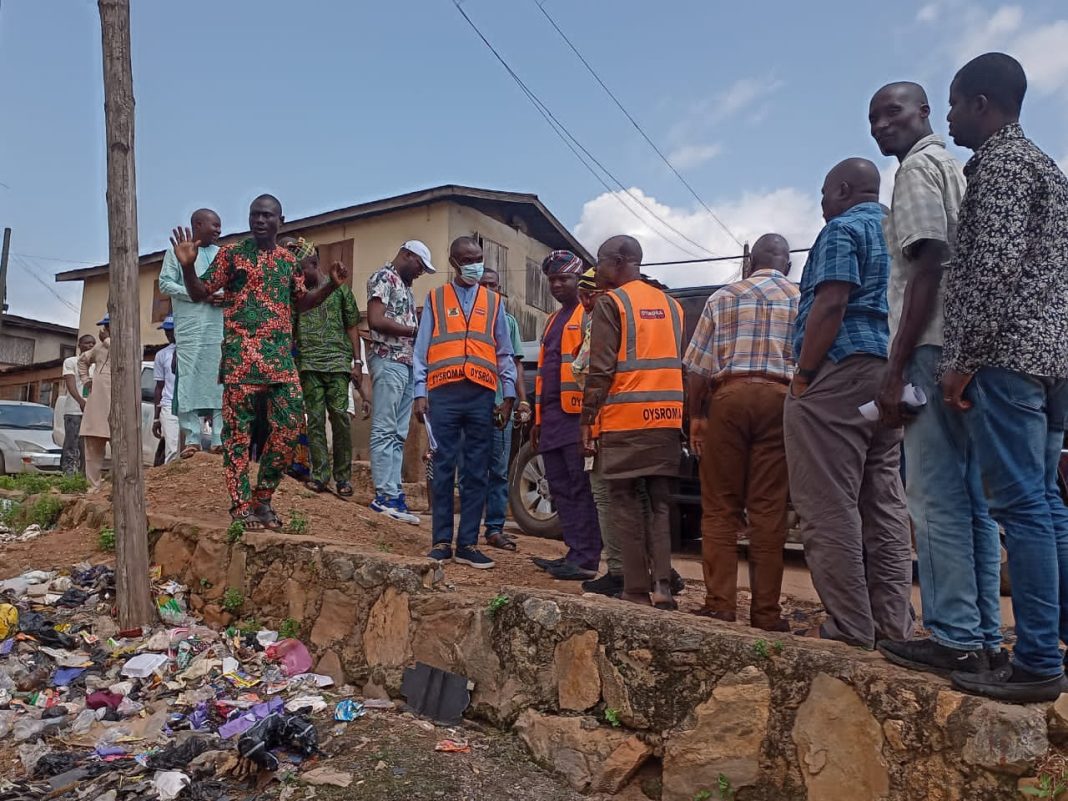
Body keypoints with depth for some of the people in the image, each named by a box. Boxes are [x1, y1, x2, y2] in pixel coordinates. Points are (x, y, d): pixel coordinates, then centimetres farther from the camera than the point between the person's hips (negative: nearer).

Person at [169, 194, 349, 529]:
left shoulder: (288, 259, 15)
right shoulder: (231, 253, 2)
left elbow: (300, 302, 25)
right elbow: (199, 294, 1)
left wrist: (332, 284, 12)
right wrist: (187, 265, -17)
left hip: (282, 357, 5)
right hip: (241, 355, -5)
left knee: (289, 427, 1)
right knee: (238, 431, -2)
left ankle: (262, 498, 15)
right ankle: (241, 505, 5)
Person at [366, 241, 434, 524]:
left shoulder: (406, 287, 24)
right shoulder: (383, 277, -2)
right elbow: (375, 321, -14)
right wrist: (415, 331, -11)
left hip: (407, 363, 9)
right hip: (388, 361, -9)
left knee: (398, 434, 6)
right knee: (384, 431, -8)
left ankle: (393, 493, 8)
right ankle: (385, 495, -6)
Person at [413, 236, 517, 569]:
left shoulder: (493, 302, 15)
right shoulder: (435, 299, 11)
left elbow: (504, 353, 14)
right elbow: (421, 350, 7)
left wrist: (508, 396, 6)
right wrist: (420, 393, -2)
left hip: (481, 395, 1)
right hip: (444, 394, -1)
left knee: (476, 472, 2)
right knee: (443, 468, 1)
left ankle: (468, 544, 7)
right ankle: (442, 541, 7)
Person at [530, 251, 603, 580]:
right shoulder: (553, 320, 24)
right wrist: (538, 419, 22)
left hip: (577, 414, -9)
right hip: (552, 416, 9)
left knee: (580, 488, -6)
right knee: (561, 488, 10)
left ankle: (585, 560, -2)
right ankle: (575, 552, 17)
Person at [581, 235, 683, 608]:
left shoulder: (611, 302, -2)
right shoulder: (670, 304, 18)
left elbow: (600, 369, -10)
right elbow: (681, 364, 18)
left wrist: (587, 420, -5)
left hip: (624, 419, -5)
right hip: (667, 419, 6)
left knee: (626, 503, 2)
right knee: (661, 502, 9)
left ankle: (637, 589, 3)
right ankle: (662, 586, 2)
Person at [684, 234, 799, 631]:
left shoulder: (724, 297, 12)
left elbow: (699, 367, 5)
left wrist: (696, 415, 10)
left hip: (729, 395, 0)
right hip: (780, 398, 1)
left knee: (720, 507, 5)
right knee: (768, 509, 2)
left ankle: (720, 603, 3)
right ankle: (766, 611, 5)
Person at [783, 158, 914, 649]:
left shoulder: (843, 229, -3)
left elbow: (830, 306, -16)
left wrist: (802, 376, -13)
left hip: (842, 371, -9)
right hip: (892, 376, 9)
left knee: (830, 509, -7)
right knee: (885, 505, 9)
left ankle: (850, 628, -5)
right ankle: (893, 625, 12)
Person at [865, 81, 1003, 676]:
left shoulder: (919, 168, -3)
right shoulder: (958, 170, 25)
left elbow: (927, 270, -14)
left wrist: (896, 370, -17)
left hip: (936, 350, -10)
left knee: (939, 501, -8)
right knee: (973, 501, 9)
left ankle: (956, 638, -4)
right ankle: (986, 636, 14)